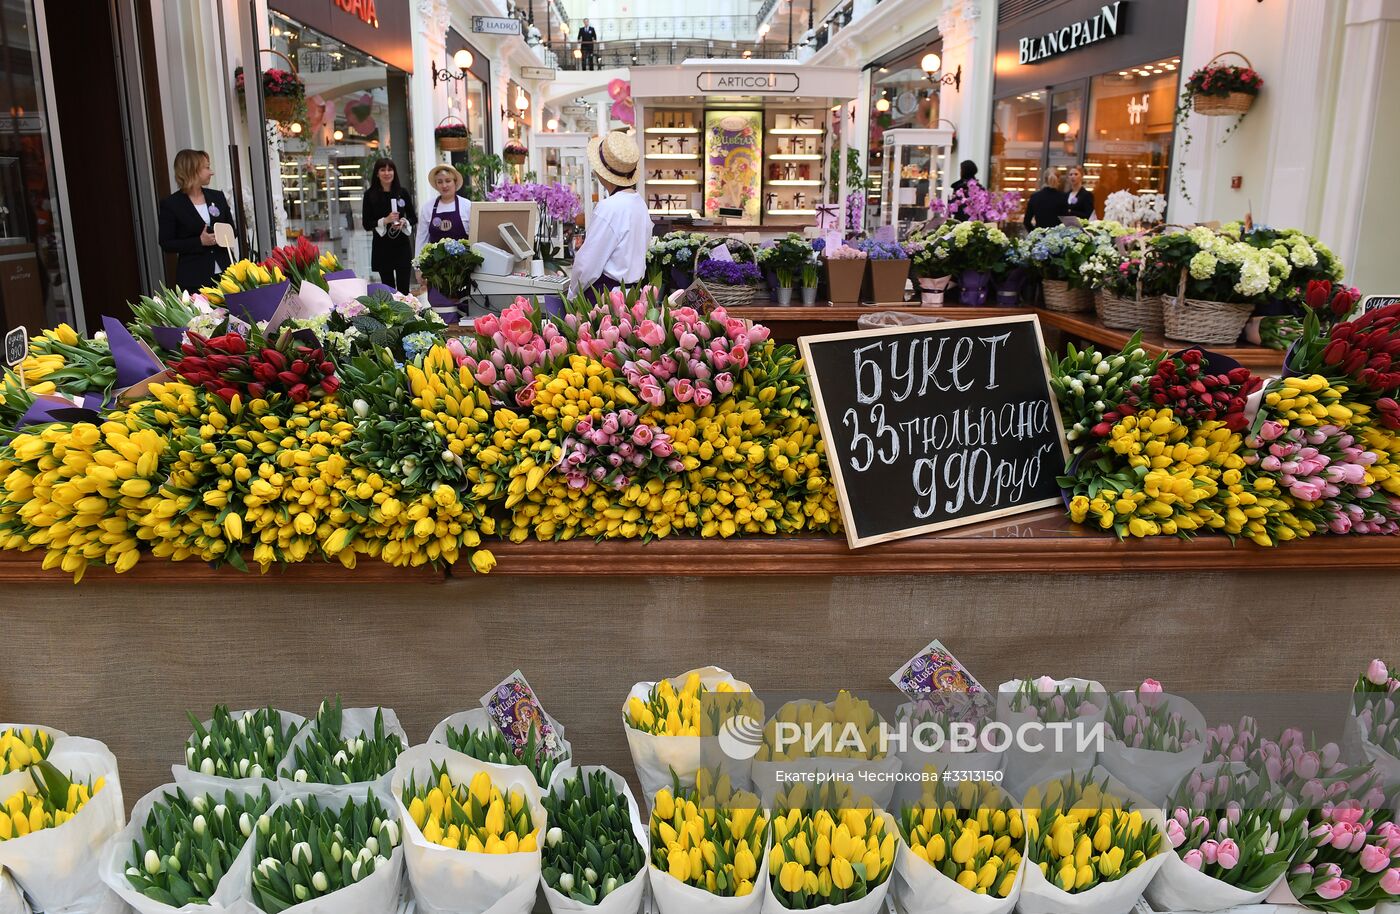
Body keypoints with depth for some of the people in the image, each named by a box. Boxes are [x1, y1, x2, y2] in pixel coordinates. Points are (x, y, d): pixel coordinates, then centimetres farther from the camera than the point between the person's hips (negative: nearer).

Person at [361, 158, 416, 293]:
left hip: (402, 245, 1)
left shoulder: (402, 193, 4)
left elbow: (413, 217, 11)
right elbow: (366, 224, -1)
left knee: (404, 288, -3)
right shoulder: (370, 195, -1)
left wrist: (404, 221, -10)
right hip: (382, 247, -1)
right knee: (388, 287, 4)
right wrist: (385, 221, -16)